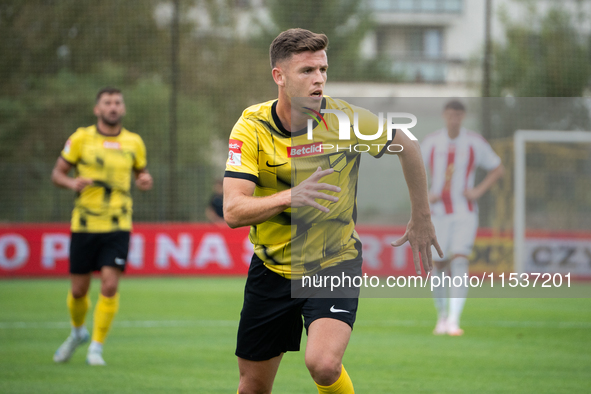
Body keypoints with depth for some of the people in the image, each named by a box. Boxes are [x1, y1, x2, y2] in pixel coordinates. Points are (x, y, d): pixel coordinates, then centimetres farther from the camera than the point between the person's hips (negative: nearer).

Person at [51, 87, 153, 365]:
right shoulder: (80, 139, 0)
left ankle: (96, 348, -2)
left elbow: (141, 173, 20)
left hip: (117, 227, 0)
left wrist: (145, 181, -4)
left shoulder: (134, 142, 6)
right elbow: (57, 173, 5)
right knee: (79, 289, 5)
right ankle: (78, 332, 36)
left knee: (110, 285, -14)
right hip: (85, 225, 0)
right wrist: (72, 183, -17)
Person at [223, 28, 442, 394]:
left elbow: (407, 147, 6)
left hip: (335, 264, -2)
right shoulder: (252, 127, -13)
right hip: (272, 268, 2)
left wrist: (422, 219, 11)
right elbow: (233, 212, -21)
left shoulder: (346, 119, -13)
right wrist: (290, 196, -37)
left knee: (324, 364, -26)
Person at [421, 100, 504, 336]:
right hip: (439, 213, 2)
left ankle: (454, 320, -23)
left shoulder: (475, 143, -2)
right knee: (439, 266, 2)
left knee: (459, 261, -18)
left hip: (465, 213, -2)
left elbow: (497, 168, 9)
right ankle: (442, 316, 24)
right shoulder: (431, 142, 2)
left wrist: (479, 191, -5)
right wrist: (424, 194, -5)